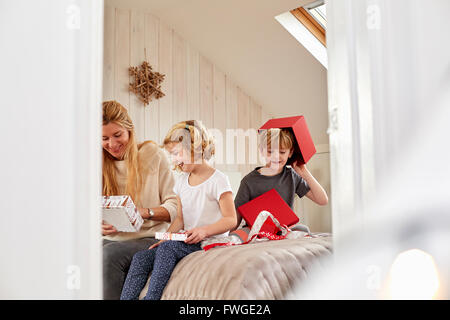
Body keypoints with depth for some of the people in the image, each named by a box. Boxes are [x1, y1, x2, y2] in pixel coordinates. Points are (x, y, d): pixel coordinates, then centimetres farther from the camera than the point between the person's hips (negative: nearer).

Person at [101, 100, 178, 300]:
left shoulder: (152, 154, 0)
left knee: (110, 253, -32)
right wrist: (99, 226, -13)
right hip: (112, 239, 3)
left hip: (149, 239, -3)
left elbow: (174, 205, -3)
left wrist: (146, 212, -23)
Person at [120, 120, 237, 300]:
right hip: (186, 242, 7)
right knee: (140, 258, -12)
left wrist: (204, 231, -25)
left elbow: (231, 220, -11)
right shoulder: (182, 181, 15)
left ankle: (152, 296, -23)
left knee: (167, 248, -30)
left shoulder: (218, 180, -9)